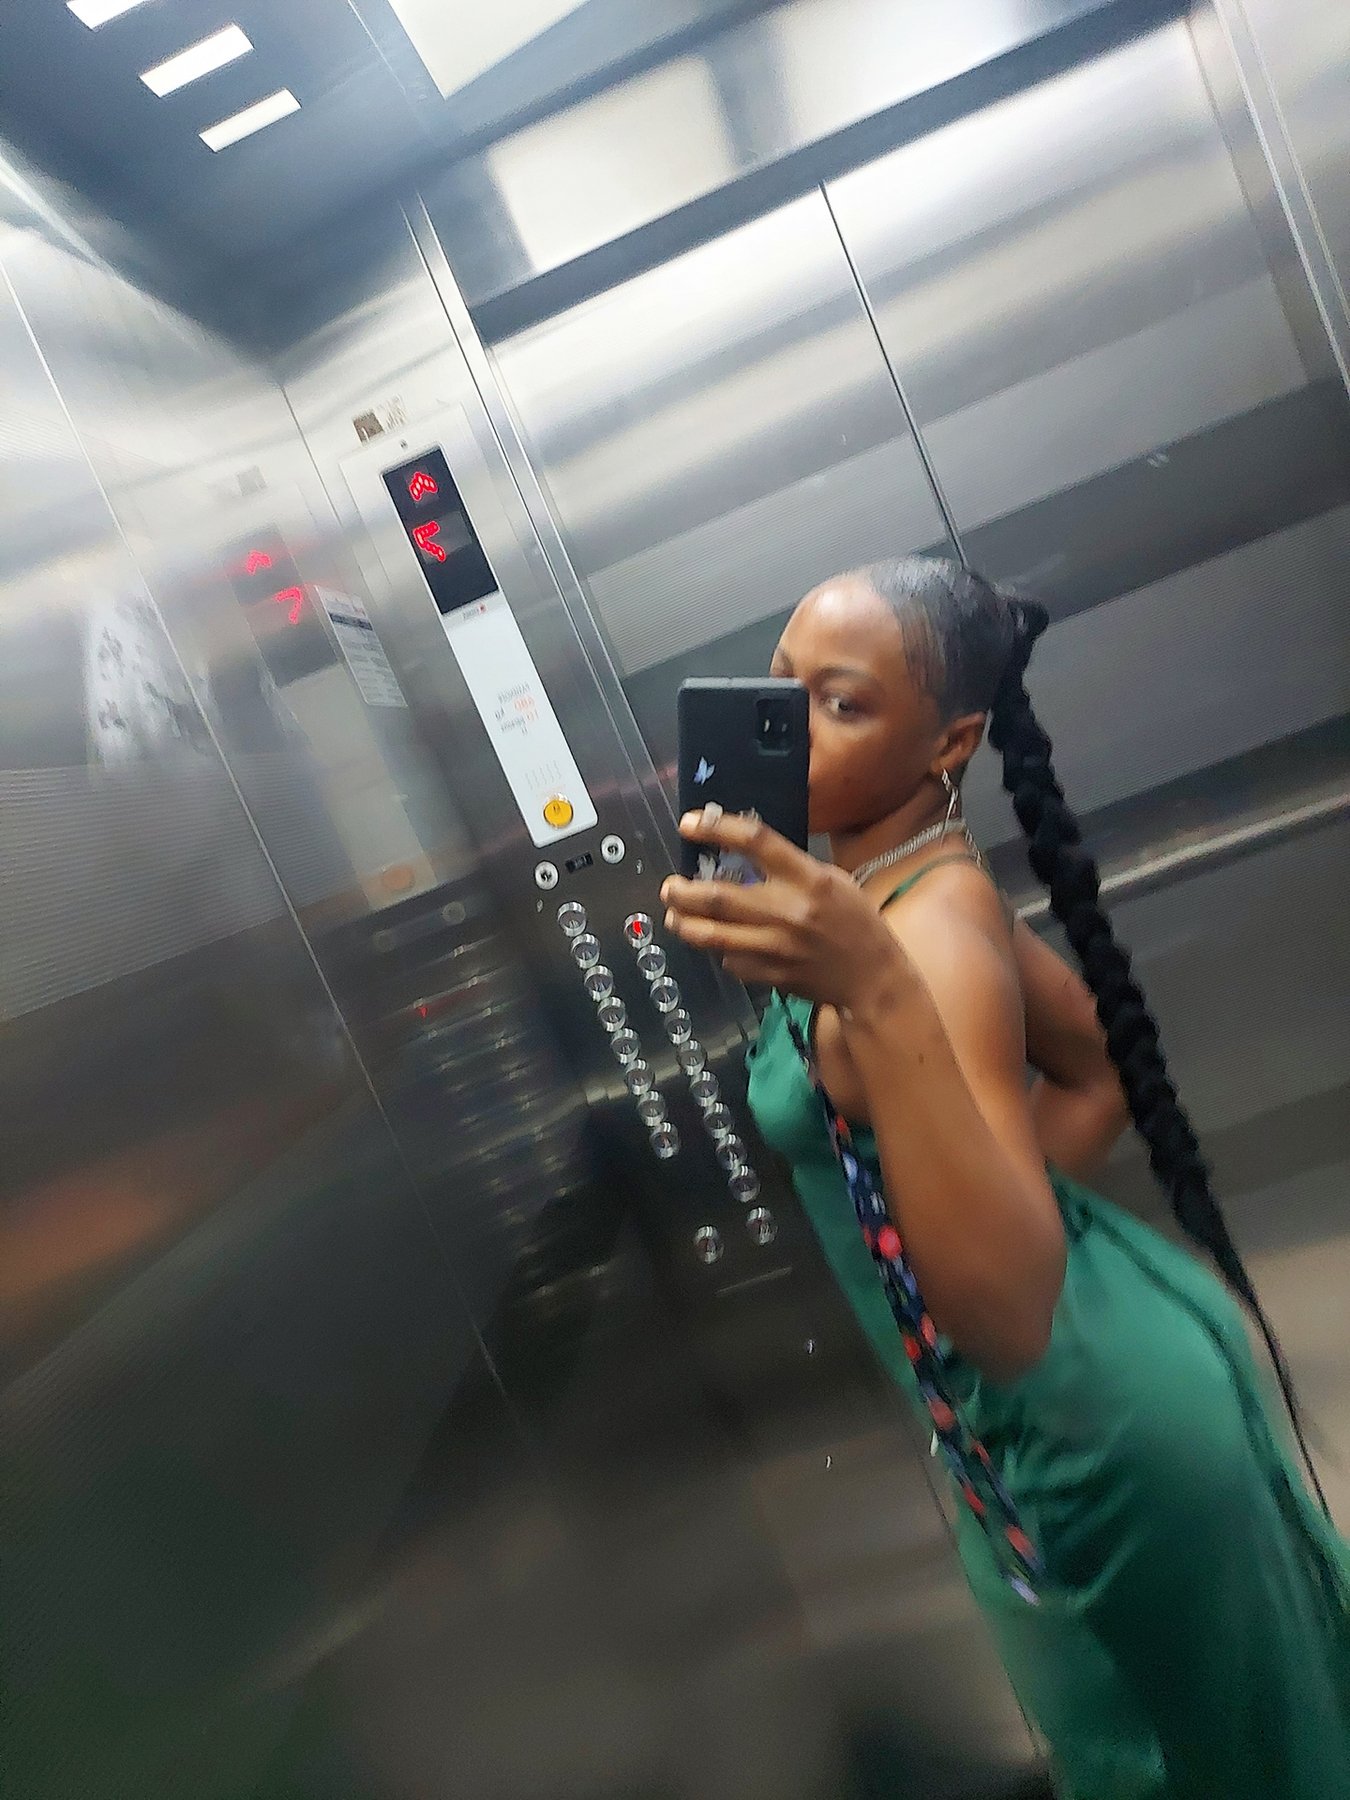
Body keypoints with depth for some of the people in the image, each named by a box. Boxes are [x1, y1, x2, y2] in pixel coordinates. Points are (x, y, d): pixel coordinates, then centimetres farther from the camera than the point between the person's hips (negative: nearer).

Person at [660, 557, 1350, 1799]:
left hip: (1087, 1414, -8)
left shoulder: (927, 939, -31)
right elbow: (1102, 1067, 9)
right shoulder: (916, 885, -3)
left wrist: (874, 999, -50)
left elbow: (1010, 1314, -41)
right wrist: (1015, 1194, 2)